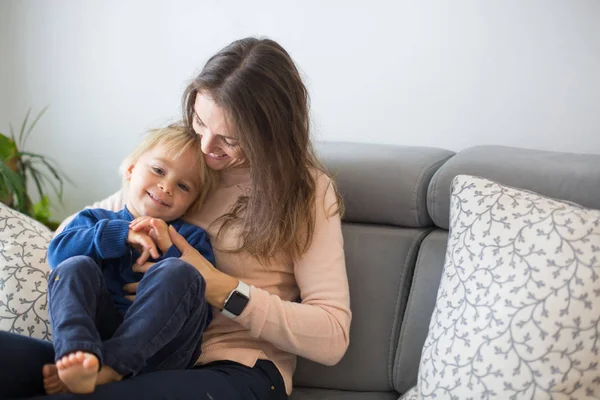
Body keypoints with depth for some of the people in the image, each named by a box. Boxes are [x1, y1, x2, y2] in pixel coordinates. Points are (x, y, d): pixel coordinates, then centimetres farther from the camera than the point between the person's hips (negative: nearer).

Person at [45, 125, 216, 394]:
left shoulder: (192, 238, 19)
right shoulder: (97, 220, 23)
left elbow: (206, 300, 2)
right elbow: (58, 252, 0)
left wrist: (170, 249, -7)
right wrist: (122, 235, -8)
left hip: (157, 346, -1)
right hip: (98, 329, 1)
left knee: (177, 272, -24)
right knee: (75, 267, -19)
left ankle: (109, 368, -40)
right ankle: (79, 353, -48)